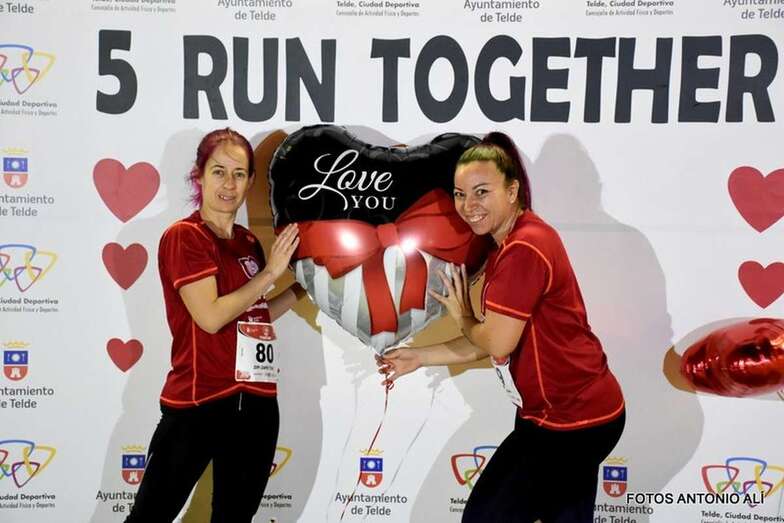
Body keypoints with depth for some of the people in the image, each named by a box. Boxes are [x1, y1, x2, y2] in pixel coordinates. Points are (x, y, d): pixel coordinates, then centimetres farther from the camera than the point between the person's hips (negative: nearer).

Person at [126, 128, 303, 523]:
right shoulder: (183, 236, -9)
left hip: (256, 402, 7)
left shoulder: (249, 243, 10)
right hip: (197, 402, -6)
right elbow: (210, 317, -18)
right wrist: (270, 273, -11)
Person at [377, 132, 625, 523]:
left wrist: (461, 316, -1)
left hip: (573, 419, -10)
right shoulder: (510, 246, 10)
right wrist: (419, 357, 8)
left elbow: (497, 343, -21)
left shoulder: (524, 248, -23)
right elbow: (493, 342, 11)